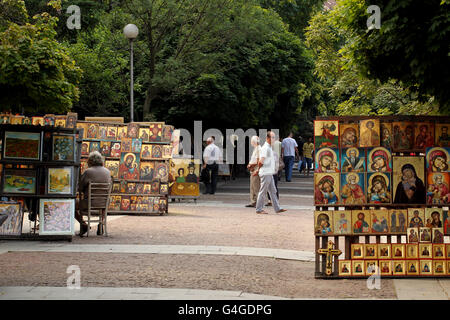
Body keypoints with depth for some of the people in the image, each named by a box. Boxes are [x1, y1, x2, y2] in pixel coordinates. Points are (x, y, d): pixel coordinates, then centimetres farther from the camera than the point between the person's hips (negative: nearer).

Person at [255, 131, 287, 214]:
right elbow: (261, 162, -21)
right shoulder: (265, 148, -16)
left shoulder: (269, 148, 16)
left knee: (273, 191, 9)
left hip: (270, 173, 10)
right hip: (266, 173, -10)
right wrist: (260, 168, -5)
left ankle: (277, 208, 11)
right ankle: (259, 209, 2)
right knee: (263, 192, -4)